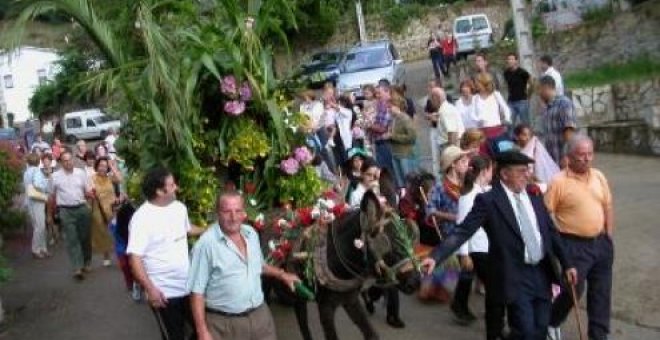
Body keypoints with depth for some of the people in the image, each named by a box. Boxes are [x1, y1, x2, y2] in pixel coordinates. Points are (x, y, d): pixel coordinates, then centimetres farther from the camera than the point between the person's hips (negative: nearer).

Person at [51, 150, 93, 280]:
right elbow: (52, 195, 10)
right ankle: (77, 268, -8)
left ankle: (86, 263, 25)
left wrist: (89, 194, -16)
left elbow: (88, 192, 8)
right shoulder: (55, 176, 0)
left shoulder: (81, 173, 3)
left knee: (85, 237, 9)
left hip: (82, 208, 2)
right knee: (72, 239, -6)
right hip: (66, 211, -2)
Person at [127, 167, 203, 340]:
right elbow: (134, 257, -22)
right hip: (164, 292, -6)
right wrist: (150, 289, -27)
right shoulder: (142, 218, -19)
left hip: (189, 285, 7)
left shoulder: (180, 207, 3)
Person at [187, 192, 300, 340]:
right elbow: (197, 291, -14)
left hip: (260, 316, 6)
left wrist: (281, 274, 19)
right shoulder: (206, 243, -15)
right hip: (223, 323, -6)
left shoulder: (251, 233, 6)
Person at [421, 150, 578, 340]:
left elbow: (551, 232, 15)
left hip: (541, 272, 6)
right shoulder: (488, 200, -12)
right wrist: (435, 257, -30)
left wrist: (566, 264, 15)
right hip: (515, 276, -6)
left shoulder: (534, 196, 7)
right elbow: (463, 231, -18)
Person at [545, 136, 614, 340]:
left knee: (601, 292, 12)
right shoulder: (559, 182, -14)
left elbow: (608, 207, 13)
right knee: (573, 290, -3)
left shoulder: (599, 176, 5)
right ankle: (551, 322, 24)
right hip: (575, 245, -6)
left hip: (600, 243, 6)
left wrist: (609, 237, 9)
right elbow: (548, 215, -12)